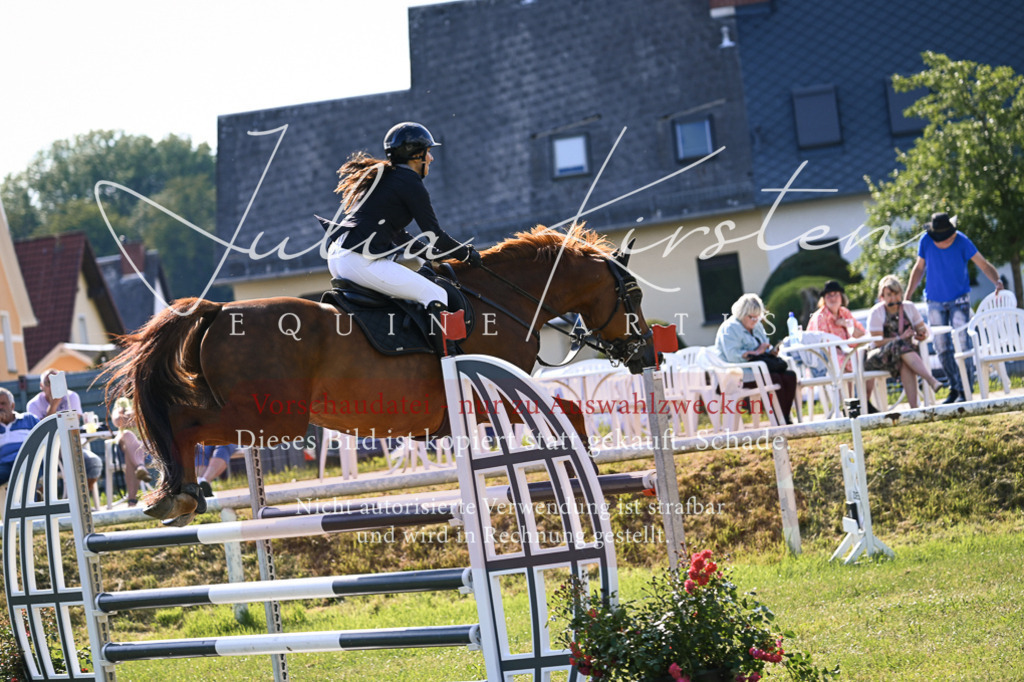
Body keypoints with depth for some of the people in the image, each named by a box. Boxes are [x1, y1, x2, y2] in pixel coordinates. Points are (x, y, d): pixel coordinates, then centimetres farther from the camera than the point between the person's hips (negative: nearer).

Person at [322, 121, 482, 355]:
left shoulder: (382, 177, 23)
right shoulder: (410, 183, -5)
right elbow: (435, 235, -3)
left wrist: (432, 253, 32)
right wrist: (467, 253, 12)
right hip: (361, 262, -10)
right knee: (435, 294, -8)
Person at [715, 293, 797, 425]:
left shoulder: (757, 326, 21)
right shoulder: (730, 328, -7)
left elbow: (766, 349, 25)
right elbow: (732, 355, -20)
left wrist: (771, 351, 0)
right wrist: (756, 352, -18)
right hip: (741, 374, -8)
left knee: (790, 376, -16)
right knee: (774, 378, -29)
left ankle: (785, 418, -20)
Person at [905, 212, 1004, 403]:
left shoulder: (962, 242, -14)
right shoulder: (925, 241, -7)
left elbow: (983, 264, -12)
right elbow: (919, 268, 7)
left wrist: (997, 281, -31)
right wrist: (907, 297, 5)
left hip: (959, 300, -3)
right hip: (935, 302, 3)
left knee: (962, 343, -12)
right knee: (942, 348, 4)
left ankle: (965, 390, -8)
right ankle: (954, 388, 15)